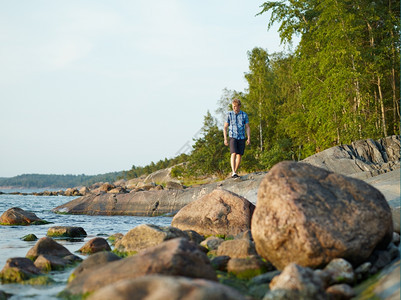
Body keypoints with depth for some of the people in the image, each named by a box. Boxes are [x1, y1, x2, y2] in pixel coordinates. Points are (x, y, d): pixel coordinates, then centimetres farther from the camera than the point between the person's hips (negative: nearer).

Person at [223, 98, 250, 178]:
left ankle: (235, 172, 12)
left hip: (241, 138, 2)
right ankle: (233, 172, -25)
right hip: (233, 137, -2)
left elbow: (247, 127, 6)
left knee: (239, 155, 2)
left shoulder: (244, 115, 3)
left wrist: (249, 138, -4)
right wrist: (225, 139, -3)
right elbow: (225, 127, 4)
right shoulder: (229, 114, 0)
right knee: (233, 154, -17)